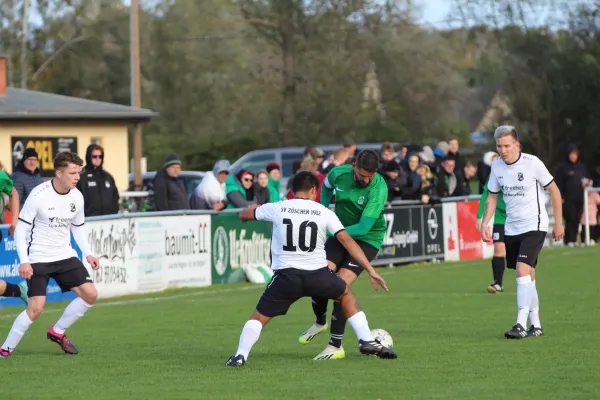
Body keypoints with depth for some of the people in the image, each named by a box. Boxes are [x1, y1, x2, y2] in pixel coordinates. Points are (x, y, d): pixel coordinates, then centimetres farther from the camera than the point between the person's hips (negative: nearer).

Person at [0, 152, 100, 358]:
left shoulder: (77, 197, 0)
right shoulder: (38, 195, -17)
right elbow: (21, 229, -13)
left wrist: (87, 254, 6)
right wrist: (24, 261, -21)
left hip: (65, 256, 6)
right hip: (38, 259, -6)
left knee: (90, 294, -5)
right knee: (36, 307, -18)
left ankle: (57, 332, 14)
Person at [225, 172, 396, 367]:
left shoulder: (277, 208, 4)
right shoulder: (324, 212, 4)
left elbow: (243, 215, 19)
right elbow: (347, 241, 0)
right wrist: (371, 271, 2)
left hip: (286, 276, -1)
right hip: (318, 274, 1)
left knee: (259, 317, 13)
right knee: (346, 295, 29)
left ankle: (241, 355, -8)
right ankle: (367, 341, 20)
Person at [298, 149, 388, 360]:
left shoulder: (378, 189, -27)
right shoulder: (339, 173, -12)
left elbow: (363, 228, -28)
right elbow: (326, 186, 16)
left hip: (367, 239, -5)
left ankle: (336, 346, -11)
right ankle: (320, 322, 26)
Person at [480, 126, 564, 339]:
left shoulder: (532, 163, -14)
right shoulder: (497, 166, 1)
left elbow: (553, 190, -4)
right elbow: (492, 196, 14)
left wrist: (558, 223, -3)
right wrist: (485, 222, 2)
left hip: (534, 226, -6)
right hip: (511, 228, 6)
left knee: (523, 271, -20)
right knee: (527, 277, 10)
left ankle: (521, 325, -22)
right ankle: (536, 325, 19)